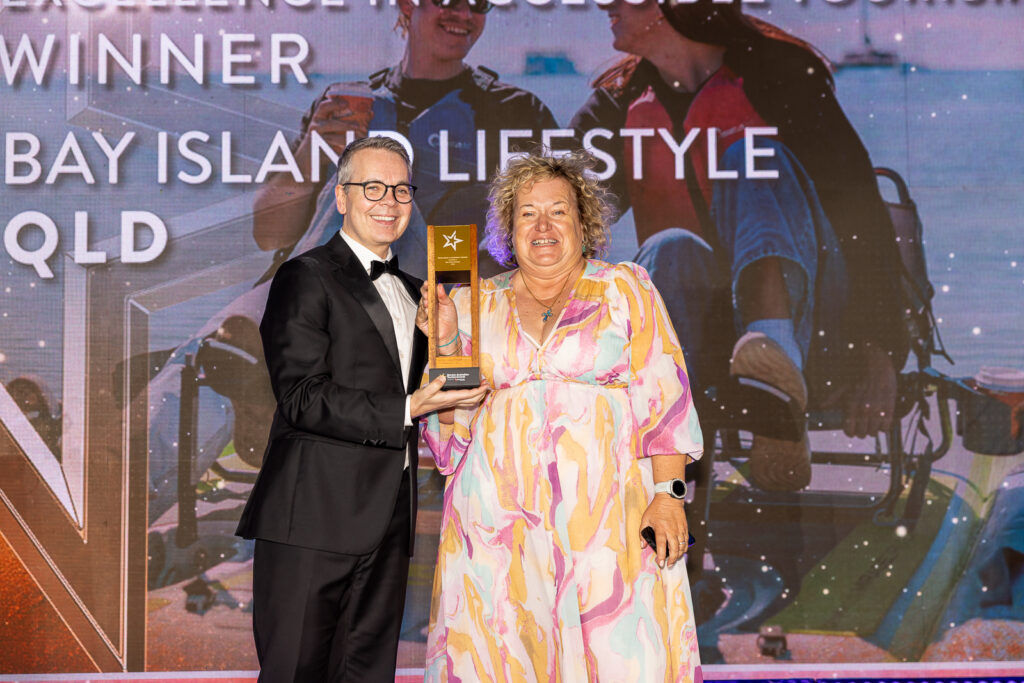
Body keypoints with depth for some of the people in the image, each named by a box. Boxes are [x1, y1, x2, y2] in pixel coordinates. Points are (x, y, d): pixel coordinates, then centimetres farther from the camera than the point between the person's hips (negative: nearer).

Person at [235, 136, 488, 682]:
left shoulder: (411, 291, 20)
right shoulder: (305, 279, -4)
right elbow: (302, 399, -13)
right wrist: (407, 410, -17)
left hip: (388, 520, 7)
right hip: (315, 518, -7)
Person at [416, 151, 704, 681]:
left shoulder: (626, 289, 9)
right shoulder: (479, 304, 14)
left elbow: (664, 397, 2)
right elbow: (452, 418, 12)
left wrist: (669, 493, -7)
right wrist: (445, 343, -2)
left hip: (606, 522, -2)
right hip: (500, 527, 2)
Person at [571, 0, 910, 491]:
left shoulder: (775, 74, 2)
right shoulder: (619, 108, 16)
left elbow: (859, 214, -5)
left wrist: (879, 354, -15)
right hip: (709, 349, 2)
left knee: (754, 157, -22)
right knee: (670, 251, -28)